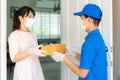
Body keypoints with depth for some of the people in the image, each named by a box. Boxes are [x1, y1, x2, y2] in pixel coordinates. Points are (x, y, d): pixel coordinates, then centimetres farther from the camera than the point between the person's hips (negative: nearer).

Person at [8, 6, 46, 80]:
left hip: (36, 69, 6)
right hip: (24, 71, -6)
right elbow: (14, 58, -14)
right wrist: (30, 51, -28)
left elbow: (35, 52, 13)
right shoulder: (14, 35, -8)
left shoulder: (33, 34, 12)